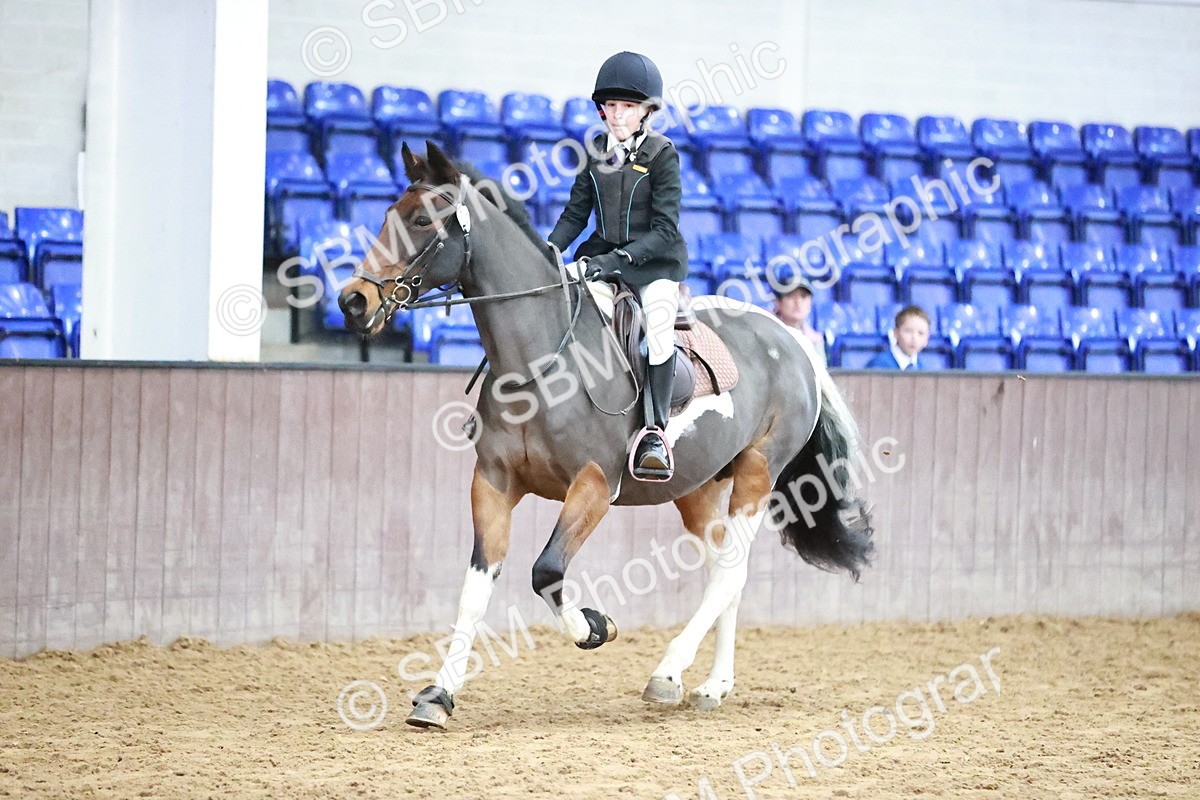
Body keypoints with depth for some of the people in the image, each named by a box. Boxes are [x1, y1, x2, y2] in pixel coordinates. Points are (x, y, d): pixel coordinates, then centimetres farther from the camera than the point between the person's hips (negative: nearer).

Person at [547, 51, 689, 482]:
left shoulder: (661, 154, -10)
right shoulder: (596, 151, 4)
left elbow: (665, 228, -16)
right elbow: (575, 213, 9)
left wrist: (620, 258, -28)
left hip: (656, 258, -5)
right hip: (602, 253, 5)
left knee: (658, 316, -32)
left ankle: (656, 430, -30)